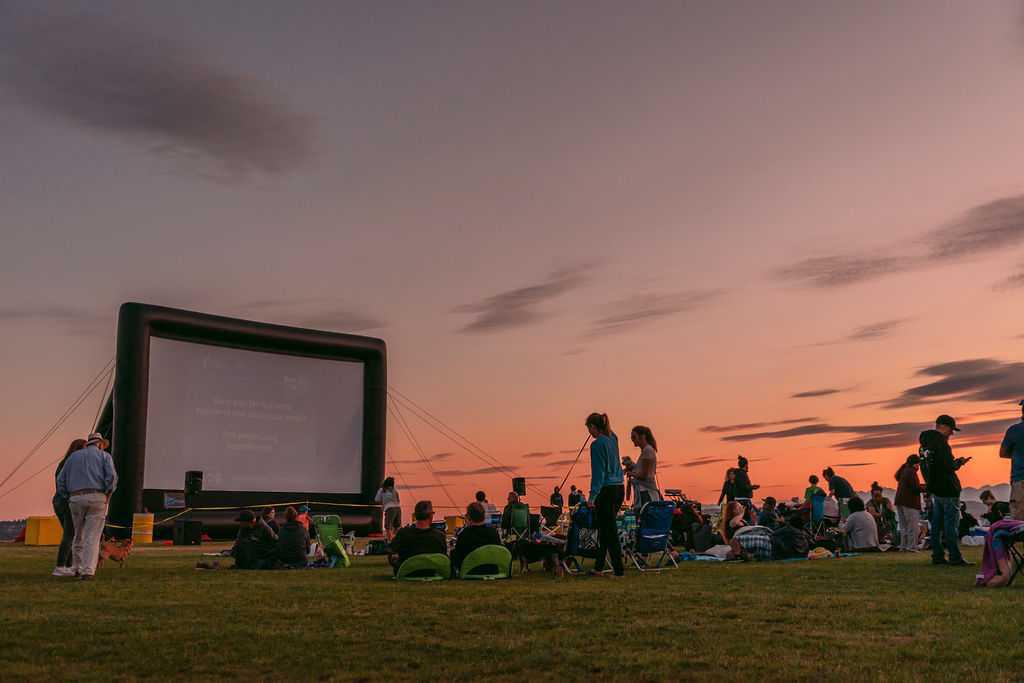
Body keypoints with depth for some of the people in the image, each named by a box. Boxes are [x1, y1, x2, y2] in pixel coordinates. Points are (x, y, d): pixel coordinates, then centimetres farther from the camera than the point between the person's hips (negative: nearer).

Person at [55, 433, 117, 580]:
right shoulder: (105, 456, 8)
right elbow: (111, 477, -9)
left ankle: (77, 568, 25)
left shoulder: (73, 456, 19)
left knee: (79, 535, 20)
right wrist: (107, 496, 1)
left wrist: (68, 498, 18)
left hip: (76, 499, 3)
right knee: (92, 537, -2)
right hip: (97, 499, -3)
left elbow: (61, 480, 11)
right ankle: (87, 571, -13)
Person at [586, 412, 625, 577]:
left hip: (606, 489, -9)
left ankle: (619, 569, -4)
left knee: (609, 531, -4)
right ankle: (599, 566, 21)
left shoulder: (597, 444, -12)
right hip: (619, 488, 9)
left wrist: (593, 495, -16)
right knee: (605, 528, 15)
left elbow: (598, 472, -16)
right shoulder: (613, 439, 10)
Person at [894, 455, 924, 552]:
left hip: (900, 501, 9)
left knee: (904, 526, 12)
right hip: (910, 502, -9)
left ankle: (903, 546, 12)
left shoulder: (904, 471, 16)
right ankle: (911, 546, -8)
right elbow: (915, 487, -17)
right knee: (913, 526, -5)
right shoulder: (911, 472, -11)